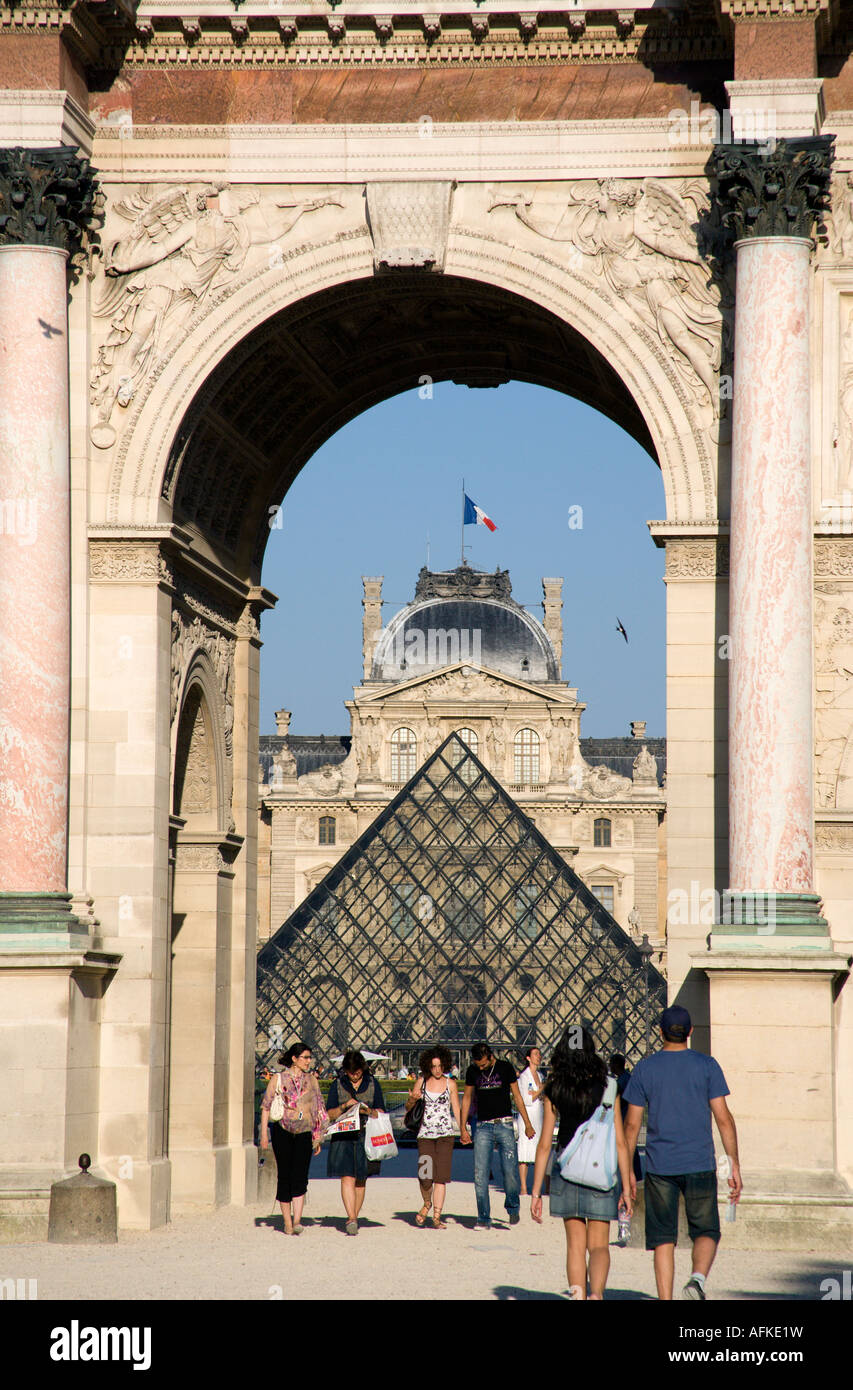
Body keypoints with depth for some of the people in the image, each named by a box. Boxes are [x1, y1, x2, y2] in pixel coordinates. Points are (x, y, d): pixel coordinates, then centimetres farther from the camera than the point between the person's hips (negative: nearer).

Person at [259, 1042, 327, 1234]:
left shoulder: (311, 1080, 12)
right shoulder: (279, 1079, 2)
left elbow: (318, 1110, 17)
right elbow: (266, 1106, 3)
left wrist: (318, 1138, 14)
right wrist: (264, 1134, -4)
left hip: (304, 1132, 1)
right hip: (282, 1130, -1)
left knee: (300, 1176, -11)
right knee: (285, 1176, 2)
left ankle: (297, 1221, -18)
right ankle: (287, 1222, 10)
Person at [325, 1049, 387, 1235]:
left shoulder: (373, 1084, 6)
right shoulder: (337, 1085, 4)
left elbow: (381, 1112, 8)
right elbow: (330, 1114, 4)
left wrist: (369, 1111, -13)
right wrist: (344, 1107, -14)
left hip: (366, 1137, 1)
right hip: (343, 1137, -1)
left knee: (361, 1180, 5)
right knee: (347, 1178, -12)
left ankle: (353, 1217, 16)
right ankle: (352, 1219, -18)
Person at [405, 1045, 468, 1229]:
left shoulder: (450, 1084, 4)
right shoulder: (422, 1081, 6)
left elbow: (456, 1110, 7)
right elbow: (408, 1107, 11)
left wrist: (463, 1131, -4)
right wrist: (412, 1099, -12)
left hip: (445, 1134, 0)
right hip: (425, 1134, 0)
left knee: (441, 1177, -7)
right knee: (425, 1176, -9)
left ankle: (437, 1216, -3)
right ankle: (427, 1204, 21)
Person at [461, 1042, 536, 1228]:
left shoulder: (505, 1068, 2)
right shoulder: (472, 1072, 7)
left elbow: (517, 1096, 8)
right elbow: (467, 1098, 16)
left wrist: (527, 1124, 7)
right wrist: (463, 1127, 12)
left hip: (504, 1125, -2)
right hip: (483, 1127, 2)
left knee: (510, 1170, -10)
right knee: (480, 1174, -5)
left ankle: (513, 1207, 15)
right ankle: (484, 1218, 1)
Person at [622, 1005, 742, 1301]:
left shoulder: (644, 1069, 4)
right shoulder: (707, 1066, 1)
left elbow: (632, 1124, 3)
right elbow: (723, 1118, -2)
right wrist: (734, 1166, 1)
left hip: (659, 1166, 1)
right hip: (700, 1165, -1)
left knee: (663, 1239, 6)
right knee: (706, 1232, 8)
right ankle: (697, 1278, -19)